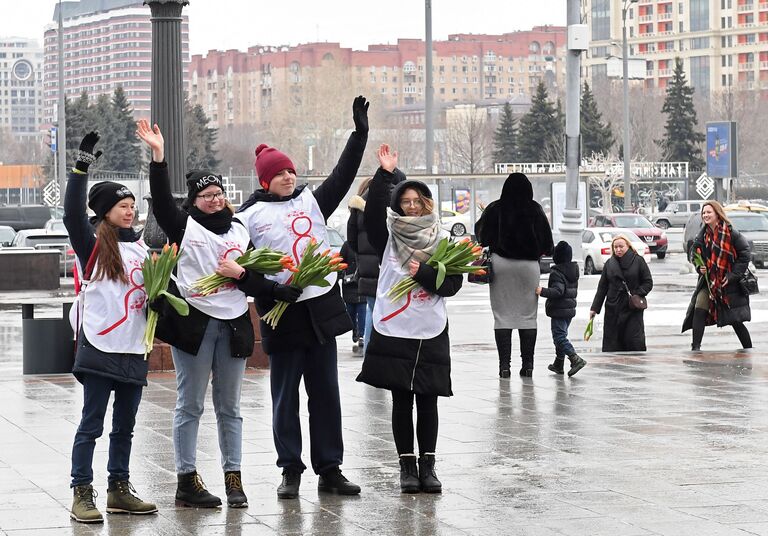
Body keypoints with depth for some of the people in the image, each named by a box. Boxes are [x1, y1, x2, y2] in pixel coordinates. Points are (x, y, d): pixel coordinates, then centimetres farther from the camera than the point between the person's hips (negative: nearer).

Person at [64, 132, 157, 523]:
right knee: (92, 424, -3)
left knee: (125, 425, 12)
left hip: (133, 350, 6)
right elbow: (72, 215, -23)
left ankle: (119, 490, 20)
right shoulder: (93, 244, -6)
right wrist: (82, 166, -27)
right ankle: (82, 494, 0)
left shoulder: (139, 247, 14)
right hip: (100, 348, -6)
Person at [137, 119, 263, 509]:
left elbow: (256, 282, 15)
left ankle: (234, 480, 13)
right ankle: (186, 481, 5)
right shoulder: (184, 226, 2)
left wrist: (240, 273, -7)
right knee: (190, 405, 1)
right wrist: (158, 157, -25)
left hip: (233, 325, 4)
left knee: (229, 407, 8)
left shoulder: (239, 231, 14)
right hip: (193, 323, -4)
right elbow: (161, 200, -16)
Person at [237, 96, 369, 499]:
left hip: (321, 310, 3)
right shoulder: (250, 217, -1)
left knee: (326, 393, 7)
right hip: (282, 315, -3)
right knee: (285, 397, 4)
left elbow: (343, 175, 2)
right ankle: (291, 471, 12)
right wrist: (271, 290, -16)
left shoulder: (311, 201, 9)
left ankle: (330, 470, 14)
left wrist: (360, 133, -5)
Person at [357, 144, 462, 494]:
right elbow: (373, 212, -13)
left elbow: (453, 284, 1)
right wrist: (384, 174, -21)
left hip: (431, 334, 1)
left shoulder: (442, 241, 8)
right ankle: (407, 465, 10)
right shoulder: (389, 236, 5)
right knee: (401, 401, 3)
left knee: (427, 402, 4)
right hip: (393, 331, -1)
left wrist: (423, 272, -14)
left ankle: (427, 465, 12)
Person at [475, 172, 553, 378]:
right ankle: (527, 363, 4)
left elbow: (481, 236, 5)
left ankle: (504, 363, -4)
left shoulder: (495, 209, -4)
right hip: (529, 265, 1)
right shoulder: (535, 210, -3)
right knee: (528, 315, 7)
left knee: (502, 314, 2)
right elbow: (547, 241, 1)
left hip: (501, 263, -1)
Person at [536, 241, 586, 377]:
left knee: (559, 337, -8)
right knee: (561, 335, 18)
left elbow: (558, 290, -27)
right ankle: (558, 364, 25)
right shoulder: (574, 270, 11)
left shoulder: (556, 272, -16)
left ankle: (576, 359, -22)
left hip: (559, 310, -9)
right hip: (570, 308, 9)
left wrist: (542, 291, -29)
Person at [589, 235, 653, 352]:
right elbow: (602, 288, 11)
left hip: (633, 308, -3)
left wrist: (636, 294, -13)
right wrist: (594, 308, 6)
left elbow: (648, 283, 3)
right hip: (613, 309, 3)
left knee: (635, 342, -8)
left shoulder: (638, 261, 1)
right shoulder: (609, 264, 9)